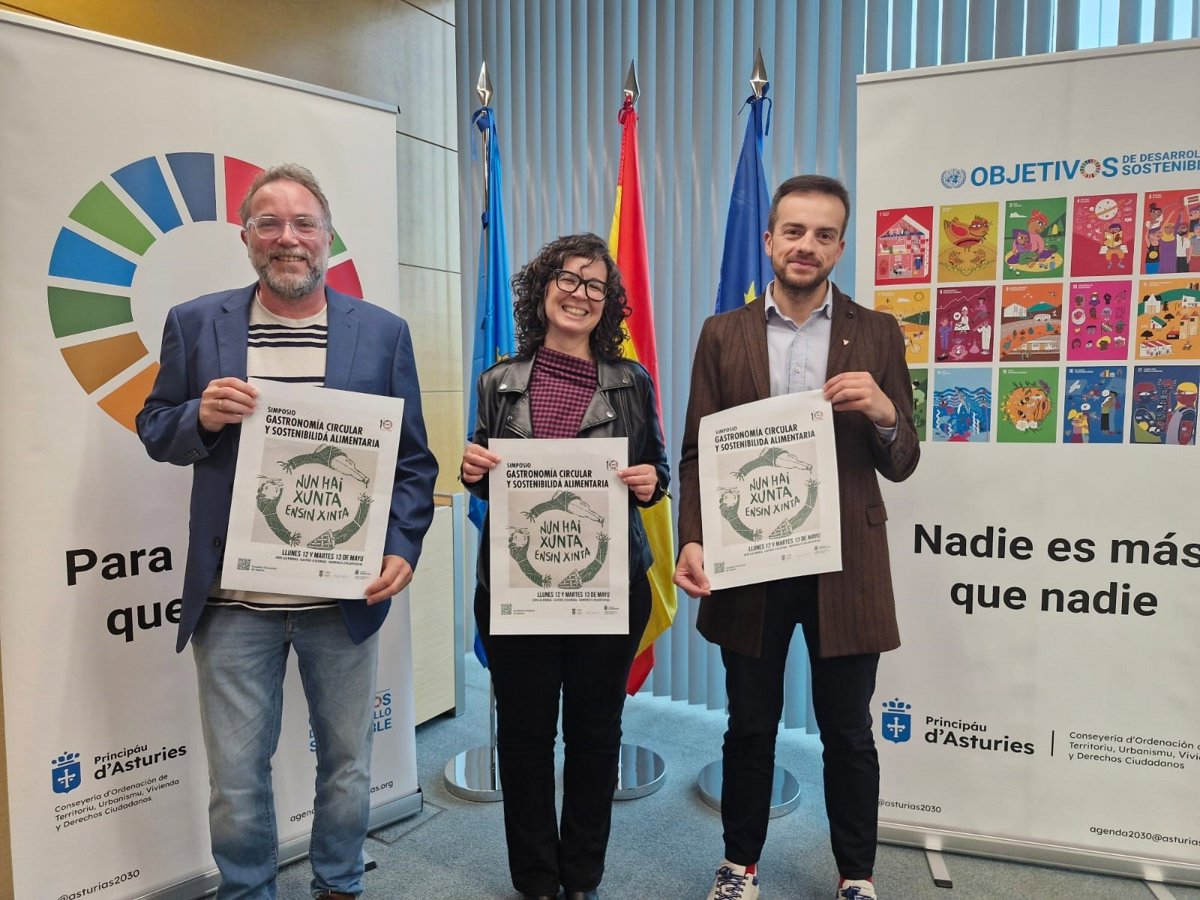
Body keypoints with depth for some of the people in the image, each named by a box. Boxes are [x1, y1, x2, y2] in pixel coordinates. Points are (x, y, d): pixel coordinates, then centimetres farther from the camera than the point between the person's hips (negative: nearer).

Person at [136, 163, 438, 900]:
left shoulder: (382, 331, 1)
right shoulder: (195, 324, 3)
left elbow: (413, 458, 2)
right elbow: (155, 431, 8)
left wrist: (402, 548, -9)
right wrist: (199, 416, -14)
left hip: (344, 596, 0)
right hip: (233, 600, 0)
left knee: (347, 765, 17)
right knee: (236, 777, 13)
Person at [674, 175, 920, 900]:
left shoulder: (877, 334, 3)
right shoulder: (724, 334, 3)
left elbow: (901, 465, 3)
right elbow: (697, 453, 1)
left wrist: (883, 412, -18)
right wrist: (694, 540, -13)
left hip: (845, 567, 0)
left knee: (848, 732, 12)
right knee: (750, 727, 16)